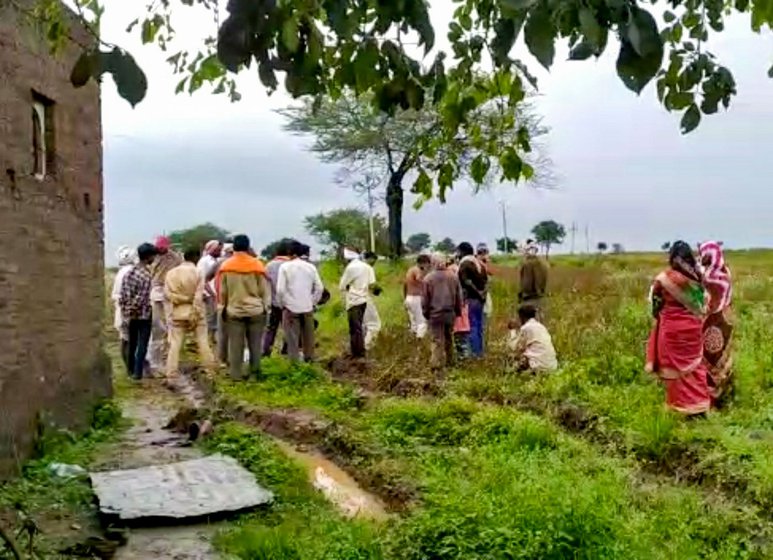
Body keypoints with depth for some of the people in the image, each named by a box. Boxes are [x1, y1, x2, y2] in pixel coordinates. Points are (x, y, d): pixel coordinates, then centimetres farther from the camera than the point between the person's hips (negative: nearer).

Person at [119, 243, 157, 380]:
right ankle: (137, 373, 2)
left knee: (132, 343, 17)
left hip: (130, 315, 7)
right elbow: (141, 298, -21)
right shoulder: (147, 275, -17)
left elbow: (122, 294, 4)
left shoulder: (129, 272, 4)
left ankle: (130, 371, 28)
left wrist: (125, 311, 8)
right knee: (142, 345, 1)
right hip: (144, 314, -7)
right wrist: (131, 312, -11)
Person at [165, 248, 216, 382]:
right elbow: (198, 297, -14)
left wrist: (179, 298, -2)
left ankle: (171, 376, 2)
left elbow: (167, 293, -7)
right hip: (195, 312, -2)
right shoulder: (198, 273, -8)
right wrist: (195, 315, -13)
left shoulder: (171, 273, 1)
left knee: (175, 345, 4)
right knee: (203, 342, 7)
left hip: (178, 313, 2)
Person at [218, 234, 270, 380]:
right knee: (255, 344, 8)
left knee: (235, 345, 5)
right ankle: (255, 372, 12)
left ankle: (236, 374, 8)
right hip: (255, 310, -1)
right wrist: (265, 307, 10)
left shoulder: (225, 266, -2)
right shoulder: (257, 265, -6)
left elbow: (222, 291, 4)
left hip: (233, 311, 1)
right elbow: (265, 289, -1)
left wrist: (223, 307, 17)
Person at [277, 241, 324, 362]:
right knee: (308, 337, 13)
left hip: (291, 308, -3)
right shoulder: (311, 267, 2)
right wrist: (313, 302, 12)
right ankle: (309, 360, 21)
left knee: (292, 339, 2)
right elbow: (319, 288, 2)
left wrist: (283, 304, 2)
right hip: (307, 307, 3)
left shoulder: (285, 267, -8)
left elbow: (280, 289, -11)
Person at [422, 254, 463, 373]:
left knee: (436, 341, -3)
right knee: (449, 339, 18)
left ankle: (437, 367, -7)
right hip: (450, 314, 4)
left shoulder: (428, 278, -7)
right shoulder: (453, 277, 3)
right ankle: (449, 363, 27)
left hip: (434, 314, -4)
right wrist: (458, 312, 20)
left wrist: (425, 313, 9)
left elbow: (425, 299, -3)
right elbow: (459, 297, 9)